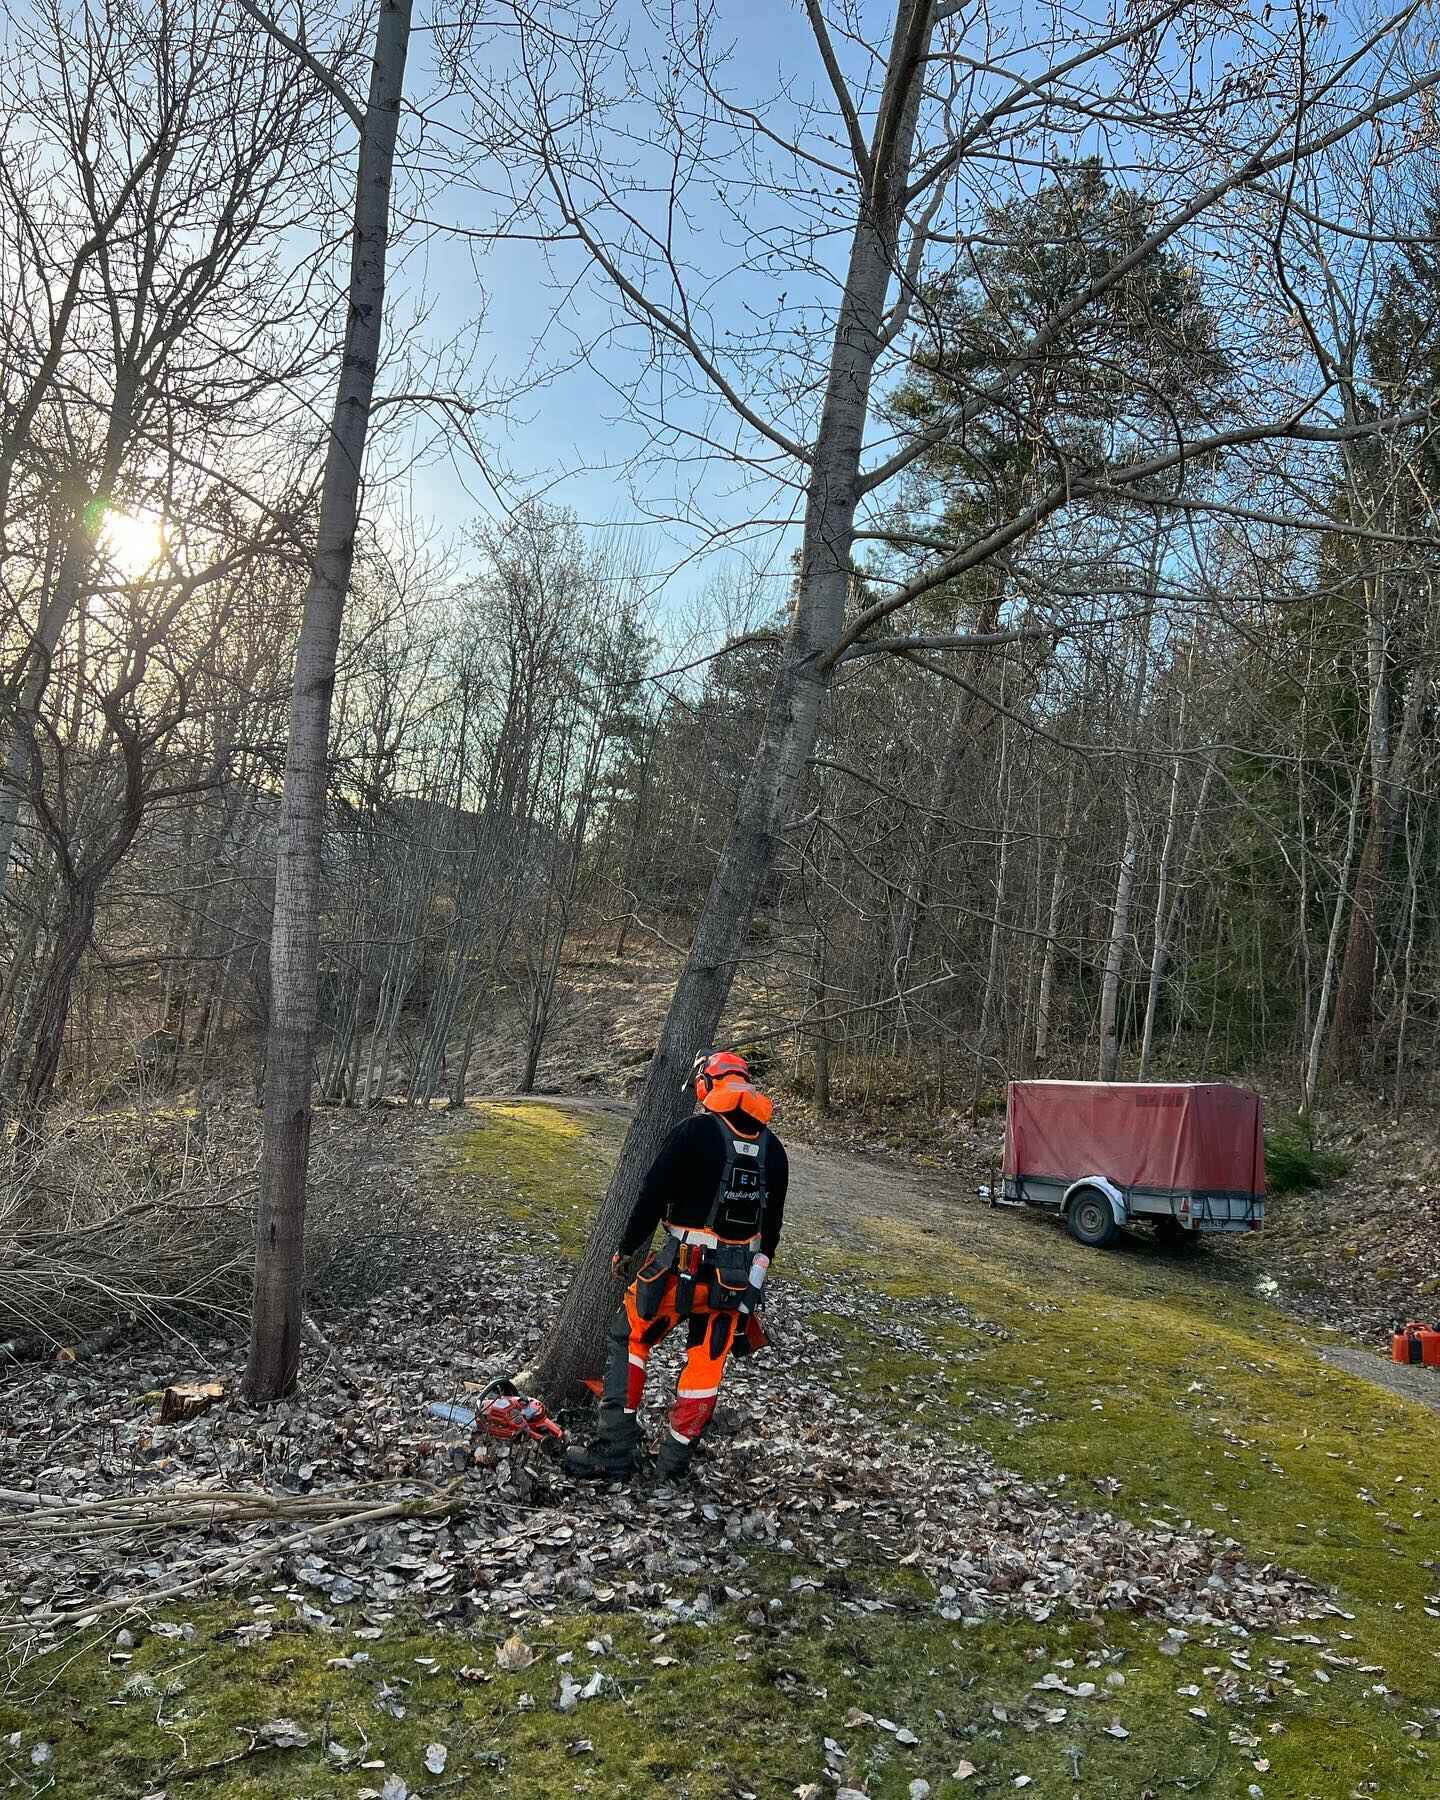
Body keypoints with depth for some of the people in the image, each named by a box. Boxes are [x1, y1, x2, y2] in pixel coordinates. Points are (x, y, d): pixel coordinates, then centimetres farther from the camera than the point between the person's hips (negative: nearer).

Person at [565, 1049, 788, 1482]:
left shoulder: (696, 1130, -12)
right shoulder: (772, 1146, 6)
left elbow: (653, 1195, -11)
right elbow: (773, 1221, 14)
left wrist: (627, 1248, 3)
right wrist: (755, 1272, 26)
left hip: (683, 1267, -5)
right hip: (737, 1278, 5)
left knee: (628, 1338, 11)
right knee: (706, 1366, 15)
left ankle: (613, 1454, 8)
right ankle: (674, 1462, 24)